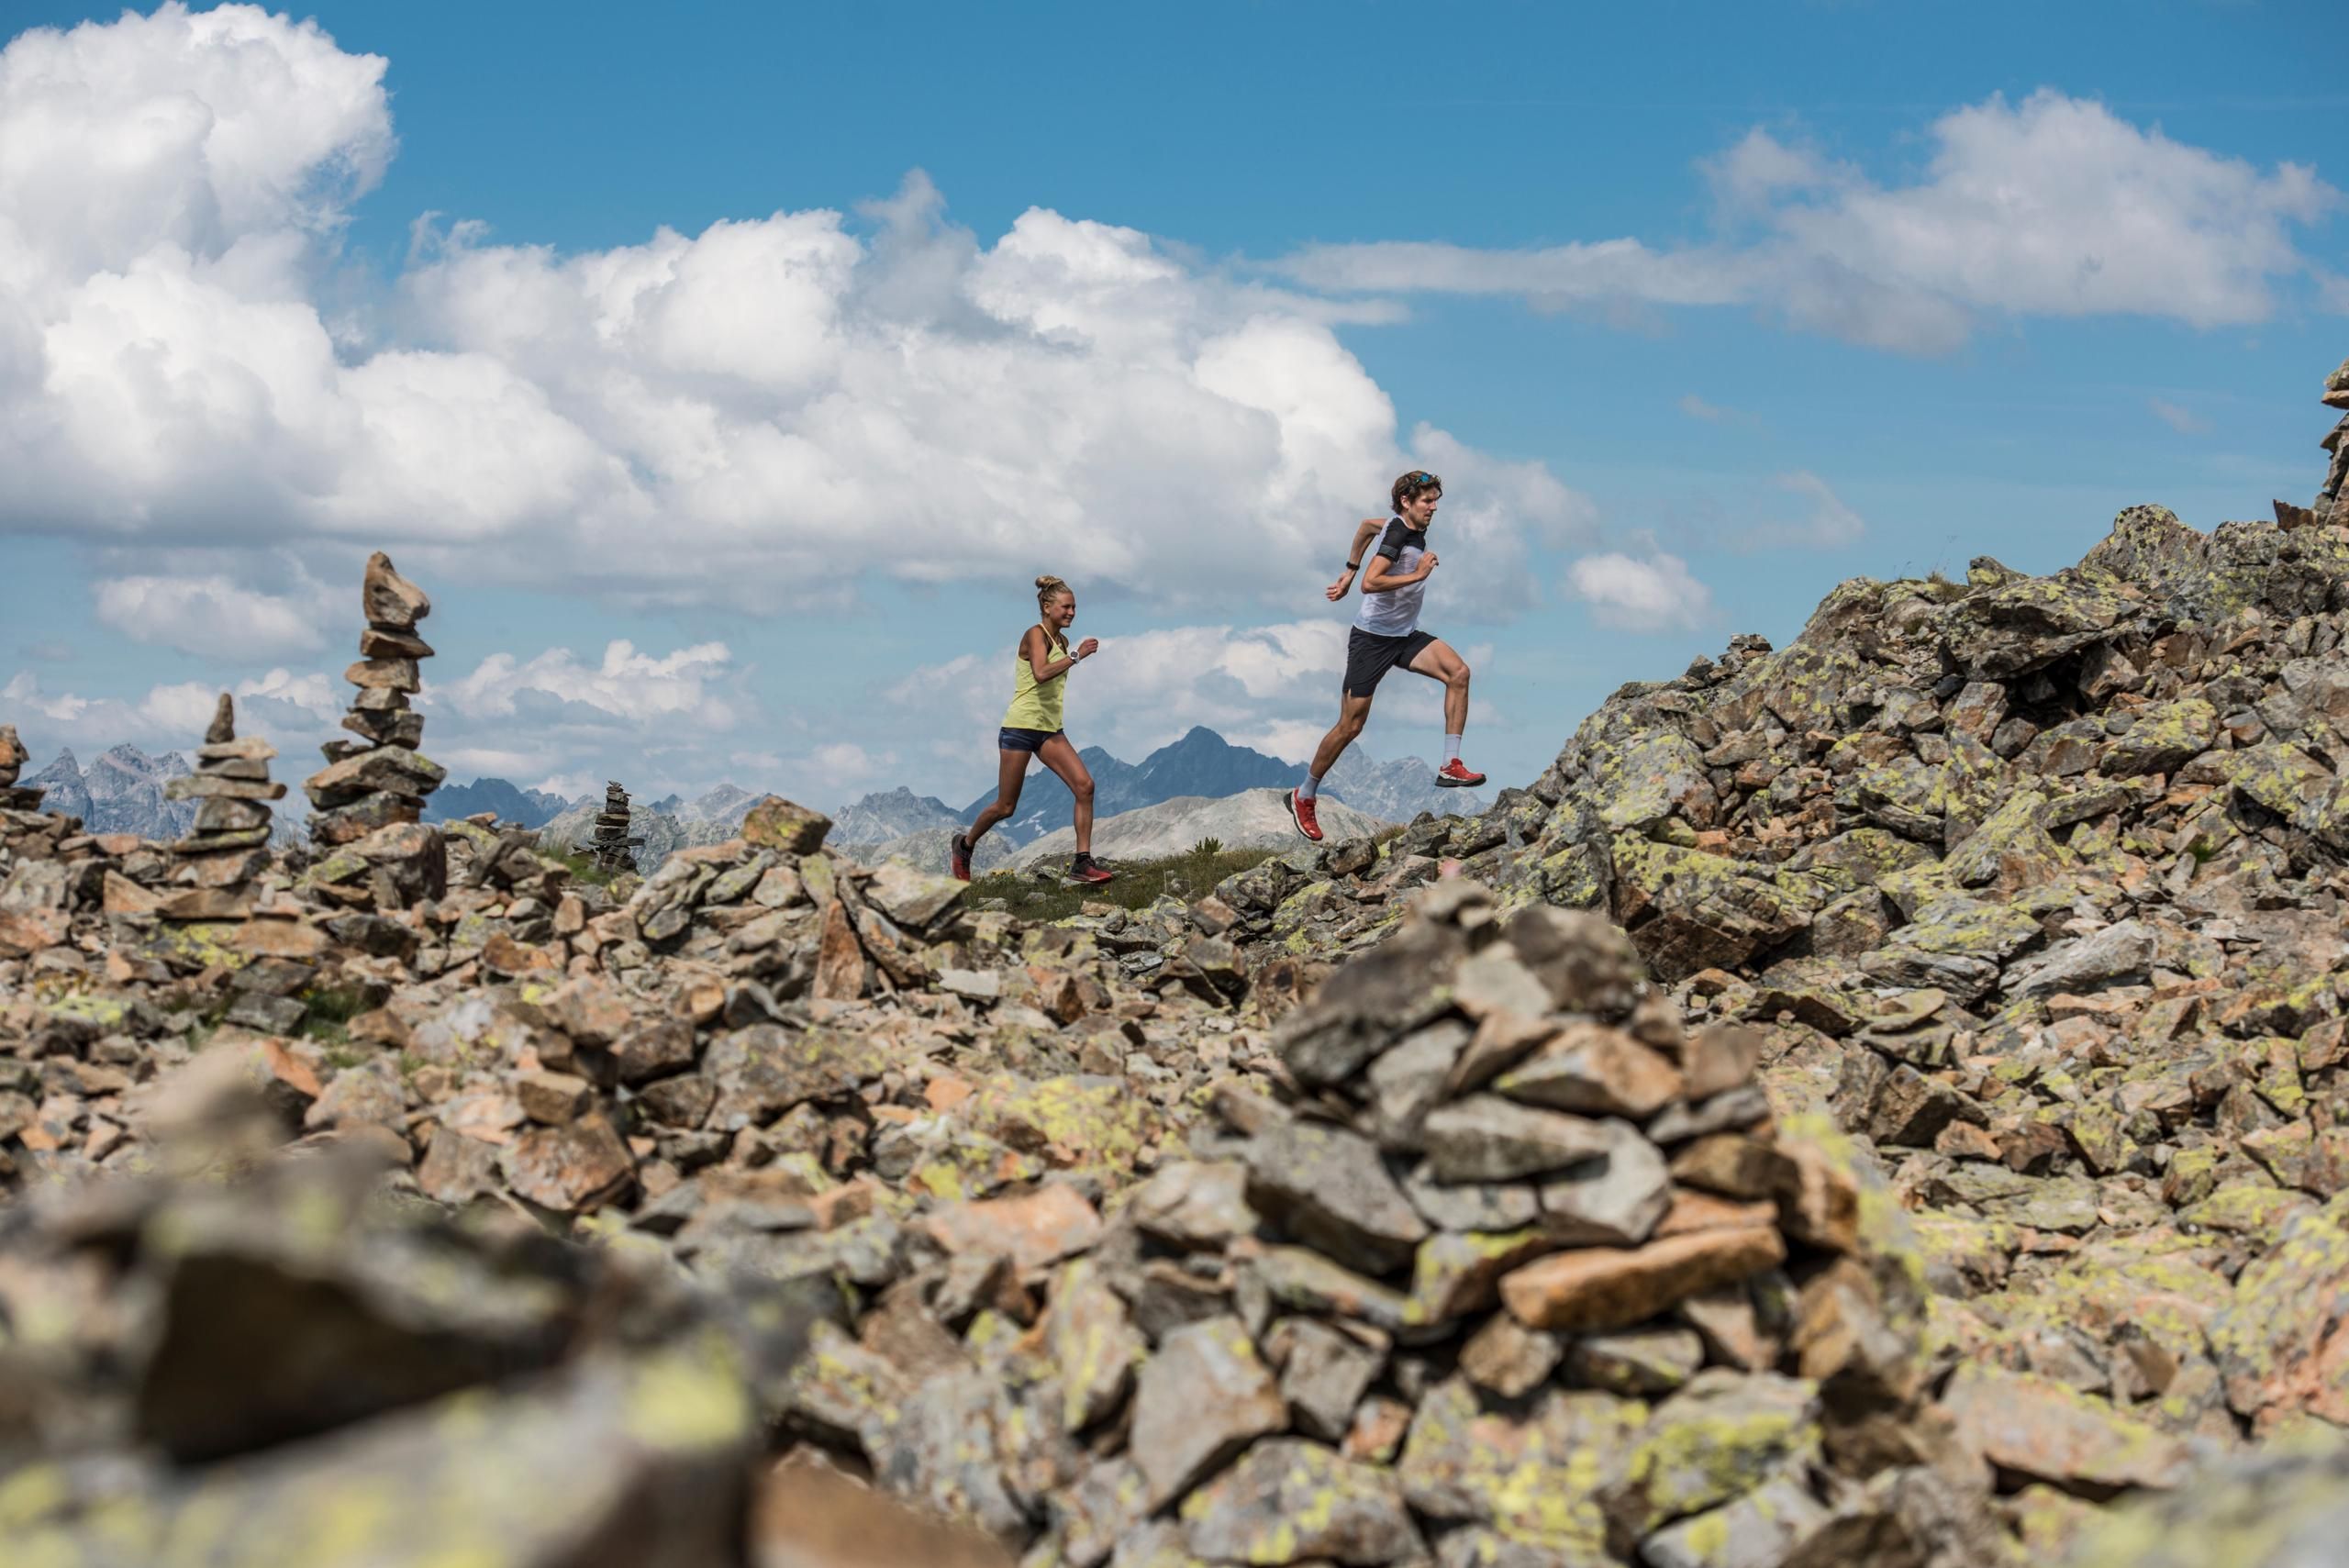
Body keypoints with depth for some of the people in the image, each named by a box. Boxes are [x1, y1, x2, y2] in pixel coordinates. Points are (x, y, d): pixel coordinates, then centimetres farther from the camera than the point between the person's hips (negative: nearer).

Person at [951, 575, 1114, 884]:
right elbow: (1041, 673, -32)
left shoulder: (1062, 641, 12)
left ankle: (1082, 862, -14)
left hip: (1050, 730, 7)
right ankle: (964, 845, 29)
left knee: (1084, 786, -14)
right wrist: (1076, 656, -30)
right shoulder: (1036, 635, -12)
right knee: (1006, 807, 2)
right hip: (1021, 727, -7)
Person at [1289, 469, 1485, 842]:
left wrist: (1348, 573, 31)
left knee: (1458, 672, -17)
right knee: (1351, 725, -3)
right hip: (1372, 638, -8)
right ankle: (1304, 797, 15)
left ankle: (1451, 766, -17)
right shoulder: (1397, 534, -20)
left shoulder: (1413, 530, 7)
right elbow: (1370, 584, -31)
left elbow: (1367, 526, 26)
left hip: (1405, 635, 8)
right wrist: (1418, 575, -27)